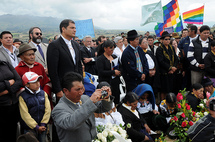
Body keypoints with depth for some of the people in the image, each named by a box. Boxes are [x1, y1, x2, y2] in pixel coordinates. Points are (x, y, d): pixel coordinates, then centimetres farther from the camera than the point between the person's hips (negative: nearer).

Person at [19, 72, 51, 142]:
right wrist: (36, 127, -15)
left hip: (42, 126, 4)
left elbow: (48, 109, -2)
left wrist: (43, 124, -9)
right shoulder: (23, 97, -11)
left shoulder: (43, 93, 0)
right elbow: (25, 114, -14)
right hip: (30, 128, -3)